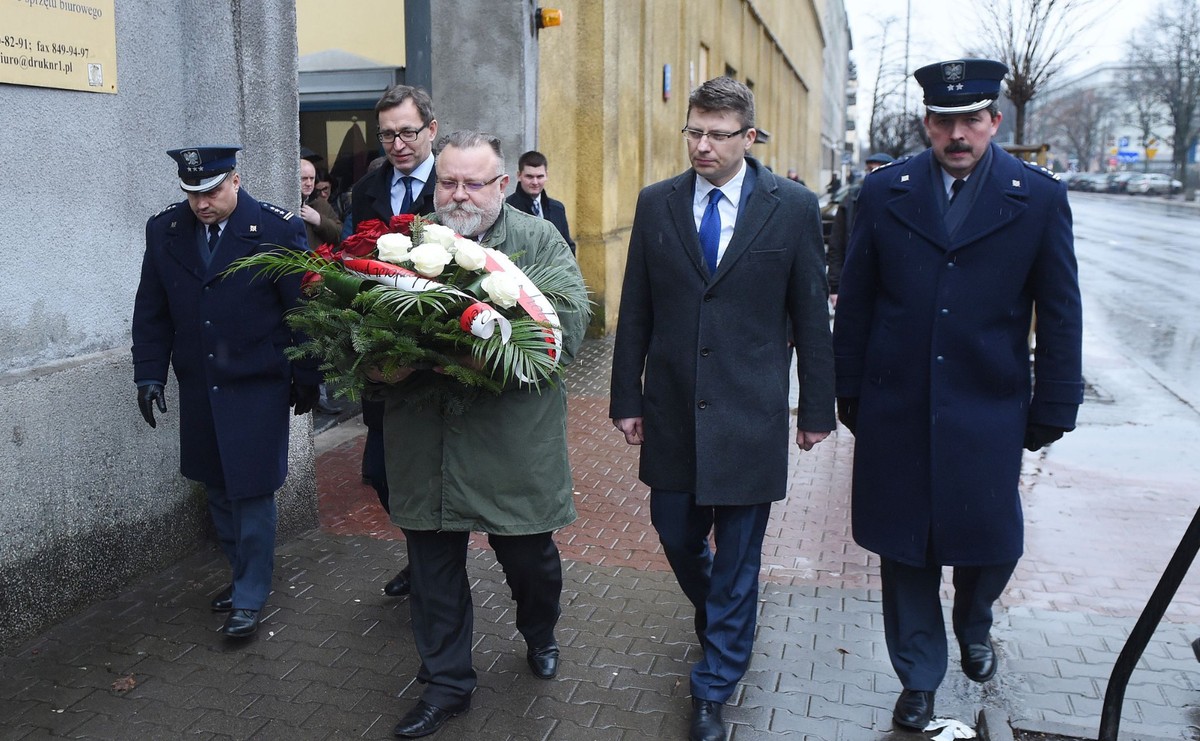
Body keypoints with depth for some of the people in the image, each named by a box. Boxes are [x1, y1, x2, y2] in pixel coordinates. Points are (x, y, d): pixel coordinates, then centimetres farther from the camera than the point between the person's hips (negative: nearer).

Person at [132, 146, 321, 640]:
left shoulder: (278, 229, -12)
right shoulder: (164, 230, 1)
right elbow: (151, 312, 9)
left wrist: (306, 378, -4)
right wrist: (149, 374, 2)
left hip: (257, 388, -5)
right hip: (198, 387, 5)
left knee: (251, 493, 0)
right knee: (218, 490, 14)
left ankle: (250, 598, 15)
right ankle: (242, 574, 33)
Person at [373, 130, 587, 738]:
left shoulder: (540, 241, -1)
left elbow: (568, 327, -13)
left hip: (513, 441, -2)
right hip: (424, 443, 2)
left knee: (529, 558, 16)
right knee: (432, 569, 12)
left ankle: (540, 636, 48)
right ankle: (446, 684, 32)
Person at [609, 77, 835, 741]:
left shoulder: (793, 206, -3)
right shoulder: (656, 203, 2)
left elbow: (810, 315, 0)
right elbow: (635, 311, 4)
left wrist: (817, 407, 2)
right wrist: (627, 398, 3)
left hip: (749, 413, -2)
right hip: (672, 410, 3)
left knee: (738, 555, 6)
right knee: (676, 534, 15)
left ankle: (714, 688, 25)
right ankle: (721, 623, 47)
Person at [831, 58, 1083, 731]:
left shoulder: (1040, 198, -2)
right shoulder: (884, 192, 1)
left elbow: (1060, 315, 2)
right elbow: (855, 303, 5)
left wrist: (1053, 411, 1)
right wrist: (849, 393, 6)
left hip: (988, 412, 0)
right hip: (895, 410, 1)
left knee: (995, 546, 6)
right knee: (904, 550, 9)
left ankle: (973, 624, 43)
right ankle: (919, 679, 30)